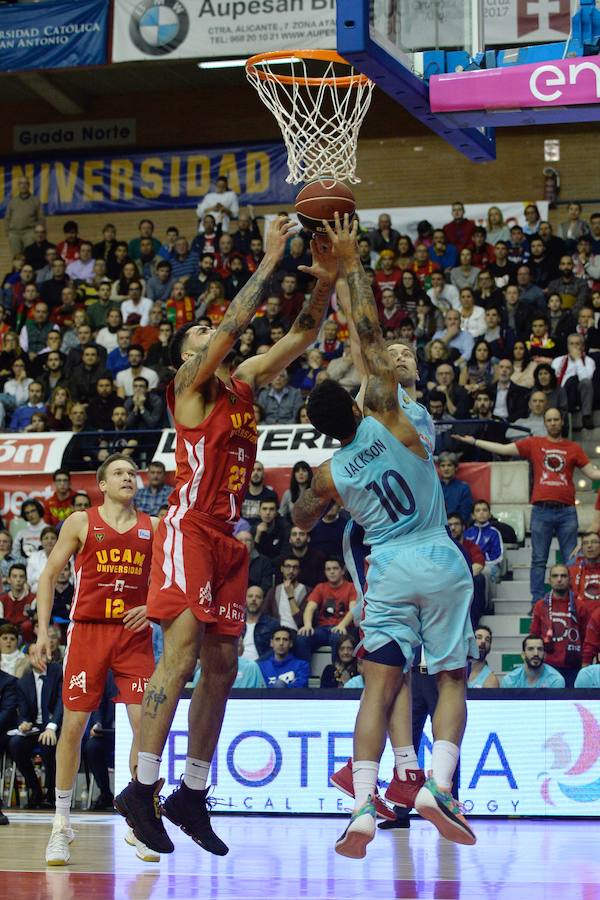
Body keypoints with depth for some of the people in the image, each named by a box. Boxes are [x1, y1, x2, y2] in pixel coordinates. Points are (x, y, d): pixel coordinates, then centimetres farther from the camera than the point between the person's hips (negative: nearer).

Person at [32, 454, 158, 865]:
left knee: (145, 723, -8)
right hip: (88, 630, -1)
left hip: (134, 634, 1)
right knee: (73, 725, -2)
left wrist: (152, 608, -7)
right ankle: (61, 826, 8)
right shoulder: (81, 522, 3)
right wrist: (43, 630, -2)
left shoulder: (153, 528, 7)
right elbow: (49, 575, 5)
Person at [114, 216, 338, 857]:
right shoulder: (190, 384, -3)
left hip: (228, 537, 8)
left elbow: (300, 336, 15)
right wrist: (269, 261, -14)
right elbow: (233, 325, -16)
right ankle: (141, 789, -15)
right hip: (189, 531, -8)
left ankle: (192, 795, 14)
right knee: (181, 655, -17)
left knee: (221, 668, 7)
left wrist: (325, 281, 0)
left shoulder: (243, 383, 16)